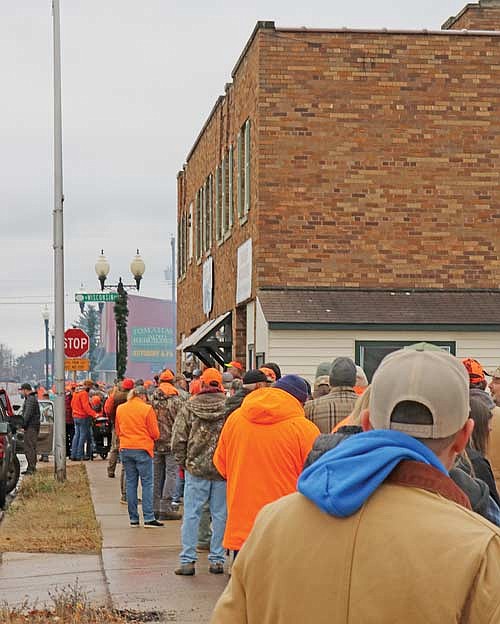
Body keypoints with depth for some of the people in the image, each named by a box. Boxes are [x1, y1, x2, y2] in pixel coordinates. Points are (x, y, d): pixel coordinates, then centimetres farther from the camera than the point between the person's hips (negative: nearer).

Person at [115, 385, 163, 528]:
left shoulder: (120, 409, 6)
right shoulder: (147, 409, -9)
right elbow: (154, 433, -5)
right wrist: (153, 438, 16)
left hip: (125, 449, 5)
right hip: (142, 449, -5)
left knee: (131, 483, 10)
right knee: (147, 483, 1)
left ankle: (133, 518, 11)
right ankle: (149, 518, -3)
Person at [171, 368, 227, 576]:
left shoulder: (189, 406, -2)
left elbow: (178, 440, -1)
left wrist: (183, 462, 12)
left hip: (196, 467, 0)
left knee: (191, 514, 6)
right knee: (220, 515, 8)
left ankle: (187, 560, 5)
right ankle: (217, 559, 12)